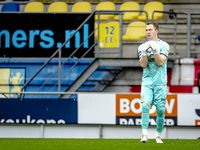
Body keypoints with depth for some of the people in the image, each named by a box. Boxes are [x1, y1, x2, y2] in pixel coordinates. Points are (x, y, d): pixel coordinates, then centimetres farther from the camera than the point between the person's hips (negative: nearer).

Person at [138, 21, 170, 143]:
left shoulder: (164, 45, 1)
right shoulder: (142, 47, 10)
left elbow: (160, 63, -10)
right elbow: (143, 65, -1)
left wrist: (155, 50, -21)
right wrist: (144, 52, -16)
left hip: (160, 82, -1)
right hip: (147, 82, 2)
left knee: (160, 110, -1)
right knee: (145, 106, -15)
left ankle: (158, 136, 12)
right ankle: (145, 135, -20)